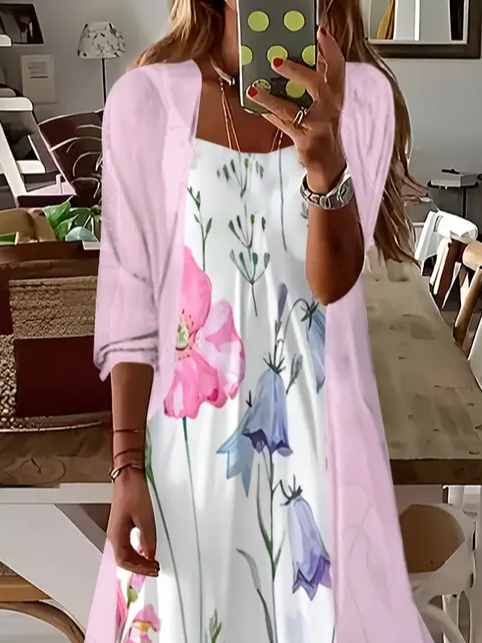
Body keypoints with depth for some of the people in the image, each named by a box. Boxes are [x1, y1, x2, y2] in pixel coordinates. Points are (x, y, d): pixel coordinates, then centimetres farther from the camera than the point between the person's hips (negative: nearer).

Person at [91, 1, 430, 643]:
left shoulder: (361, 95, -5)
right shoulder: (146, 98, -8)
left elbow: (333, 285, -14)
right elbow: (131, 296, -5)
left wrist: (326, 164, -33)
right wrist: (127, 465, -4)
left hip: (318, 422, 1)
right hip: (194, 424, -1)